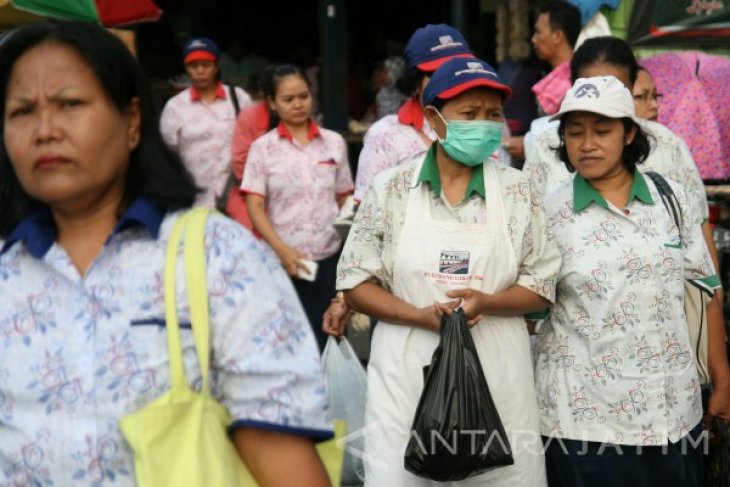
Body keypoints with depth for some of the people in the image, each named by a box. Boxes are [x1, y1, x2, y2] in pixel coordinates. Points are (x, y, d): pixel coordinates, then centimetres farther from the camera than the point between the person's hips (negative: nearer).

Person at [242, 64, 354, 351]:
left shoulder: (334, 142, 6)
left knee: (326, 338, 4)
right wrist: (282, 249, -17)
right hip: (282, 261, -1)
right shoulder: (263, 147, 0)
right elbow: (255, 207, -5)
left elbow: (344, 200, 11)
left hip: (329, 257, 2)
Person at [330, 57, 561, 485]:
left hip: (496, 377, 1)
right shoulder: (392, 189, 0)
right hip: (408, 373, -1)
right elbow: (355, 281, 1)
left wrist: (486, 302, -15)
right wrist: (422, 315, -14)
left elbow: (542, 285, 4)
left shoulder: (518, 191, 2)